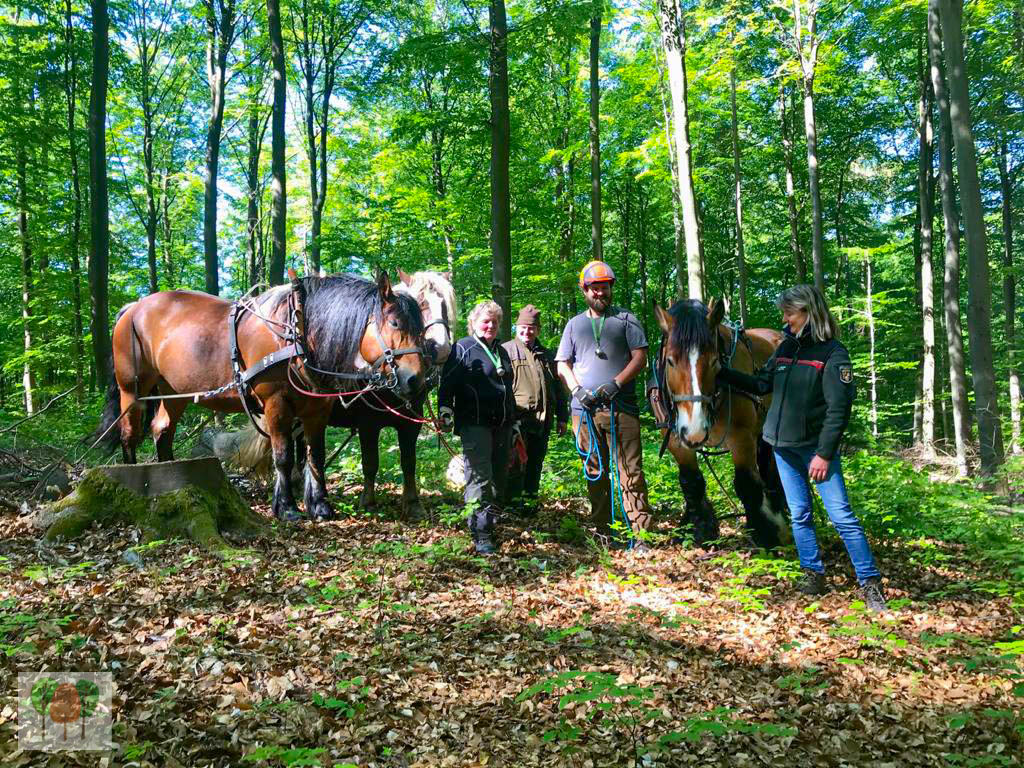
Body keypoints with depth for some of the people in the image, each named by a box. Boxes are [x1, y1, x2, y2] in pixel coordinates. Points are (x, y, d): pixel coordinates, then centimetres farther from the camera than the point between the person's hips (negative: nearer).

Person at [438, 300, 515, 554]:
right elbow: (447, 383, -8)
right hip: (475, 425, -7)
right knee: (479, 478, -12)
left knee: (499, 477, 11)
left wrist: (514, 422, 28)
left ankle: (492, 521, 25)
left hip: (502, 425, 7)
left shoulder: (501, 351, 20)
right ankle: (481, 535, -12)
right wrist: (445, 412, -19)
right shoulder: (463, 348, -2)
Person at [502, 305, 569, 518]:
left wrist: (562, 417, 17)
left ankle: (530, 500, 20)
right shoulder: (506, 351, 4)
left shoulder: (547, 356, 20)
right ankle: (512, 501, -3)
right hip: (517, 418, -5)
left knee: (535, 463, 11)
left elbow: (558, 388, 22)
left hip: (543, 420, 5)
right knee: (517, 462, -8)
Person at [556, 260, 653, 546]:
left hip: (621, 407, -3)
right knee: (595, 472, 8)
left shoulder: (625, 319, 8)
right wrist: (578, 390, -4)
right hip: (584, 409, 3)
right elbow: (562, 365, 14)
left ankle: (642, 531, -3)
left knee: (631, 471, -6)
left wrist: (615, 384, -13)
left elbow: (640, 357, 0)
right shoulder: (574, 324, 16)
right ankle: (603, 531, 17)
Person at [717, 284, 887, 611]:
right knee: (799, 514, 11)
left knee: (842, 516, -6)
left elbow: (838, 410, -15)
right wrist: (721, 373, 7)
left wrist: (824, 454, -18)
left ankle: (870, 583, 2)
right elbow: (761, 384, 14)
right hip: (783, 446, 6)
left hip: (816, 448, -6)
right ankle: (813, 574, 22)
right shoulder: (786, 347, 8)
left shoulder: (833, 354, -11)